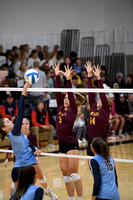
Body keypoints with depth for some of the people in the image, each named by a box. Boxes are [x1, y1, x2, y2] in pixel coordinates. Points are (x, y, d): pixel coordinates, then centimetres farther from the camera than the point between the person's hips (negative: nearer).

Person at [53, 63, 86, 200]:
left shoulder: (73, 110, -5)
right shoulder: (60, 108, 10)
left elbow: (71, 94, -17)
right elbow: (58, 92, 6)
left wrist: (68, 79, -23)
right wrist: (57, 76, -1)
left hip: (72, 144, -7)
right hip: (62, 145, 7)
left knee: (73, 172, -9)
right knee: (65, 173, 8)